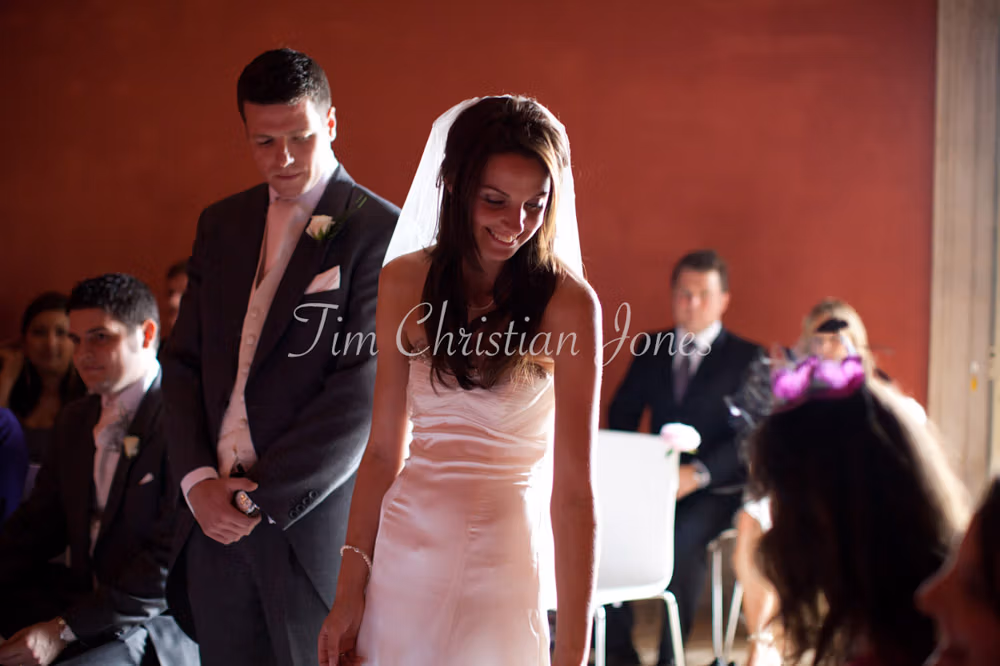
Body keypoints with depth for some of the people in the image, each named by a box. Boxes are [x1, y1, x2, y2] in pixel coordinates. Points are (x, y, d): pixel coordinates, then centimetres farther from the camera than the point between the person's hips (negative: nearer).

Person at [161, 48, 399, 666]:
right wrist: (197, 479, -3)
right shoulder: (221, 224, 13)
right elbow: (184, 361, 12)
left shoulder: (381, 231, -7)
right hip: (214, 518, 5)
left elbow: (363, 393, -13)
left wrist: (260, 496, -12)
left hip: (313, 521, -5)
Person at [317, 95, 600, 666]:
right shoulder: (407, 283, 0)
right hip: (403, 556, 4)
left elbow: (573, 487, -16)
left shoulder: (567, 304, -13)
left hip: (503, 562, -4)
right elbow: (384, 448, 4)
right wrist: (350, 592, 1)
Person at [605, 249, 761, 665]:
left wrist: (698, 473, -22)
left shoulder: (747, 359, 2)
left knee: (684, 536, -35)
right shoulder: (651, 349, 15)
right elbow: (622, 413, 15)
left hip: (713, 490, -3)